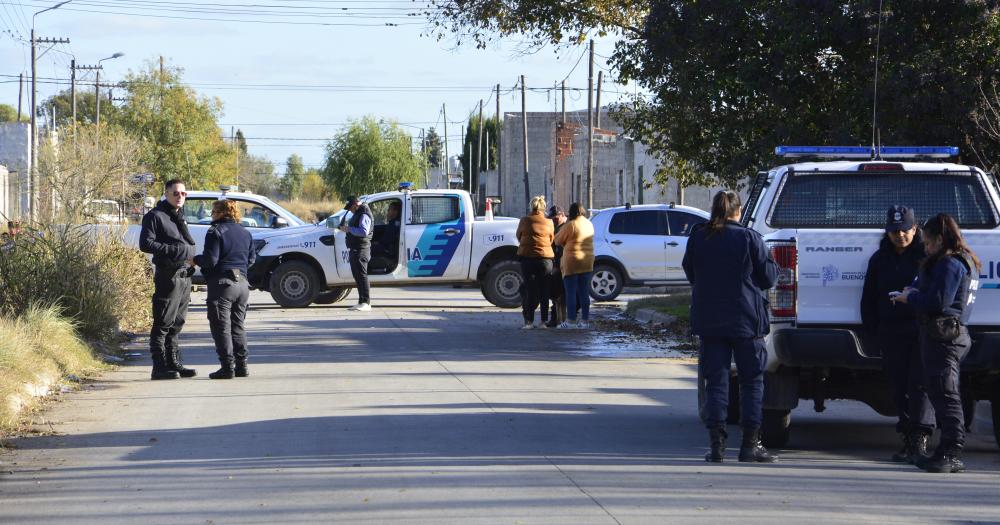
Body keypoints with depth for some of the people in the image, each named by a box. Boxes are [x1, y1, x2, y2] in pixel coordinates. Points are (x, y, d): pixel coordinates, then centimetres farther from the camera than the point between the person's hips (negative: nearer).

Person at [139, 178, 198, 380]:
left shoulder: (179, 217, 21)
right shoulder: (156, 216, -6)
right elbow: (145, 244, -15)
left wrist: (192, 257, 11)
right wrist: (175, 250, -19)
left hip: (184, 276, 9)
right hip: (168, 275, -9)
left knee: (177, 324, 13)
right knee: (163, 324, -7)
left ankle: (174, 364, 19)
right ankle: (159, 367, -7)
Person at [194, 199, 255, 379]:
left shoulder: (216, 232, -10)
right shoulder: (245, 233, 13)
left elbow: (210, 260, -16)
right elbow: (251, 259, 16)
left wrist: (195, 260, 1)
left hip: (222, 283, -7)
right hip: (242, 283, 7)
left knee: (222, 327, -4)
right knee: (238, 326, 14)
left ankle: (228, 367, -8)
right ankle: (241, 366, 11)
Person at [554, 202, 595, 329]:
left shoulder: (570, 225, -13)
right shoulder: (589, 224, 8)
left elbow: (558, 241, -5)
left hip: (572, 262, -7)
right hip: (587, 262, 7)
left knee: (570, 293, -2)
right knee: (584, 293, 10)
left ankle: (571, 321, -3)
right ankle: (585, 320, 10)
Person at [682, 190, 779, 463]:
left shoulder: (698, 238, 1)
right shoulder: (749, 238, -9)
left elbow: (690, 273, 15)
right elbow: (768, 277, -3)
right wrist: (771, 262, 17)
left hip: (708, 320, 3)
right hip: (745, 319, -3)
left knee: (716, 381, 5)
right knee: (752, 380, 6)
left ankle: (716, 443, -2)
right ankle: (750, 444, 3)